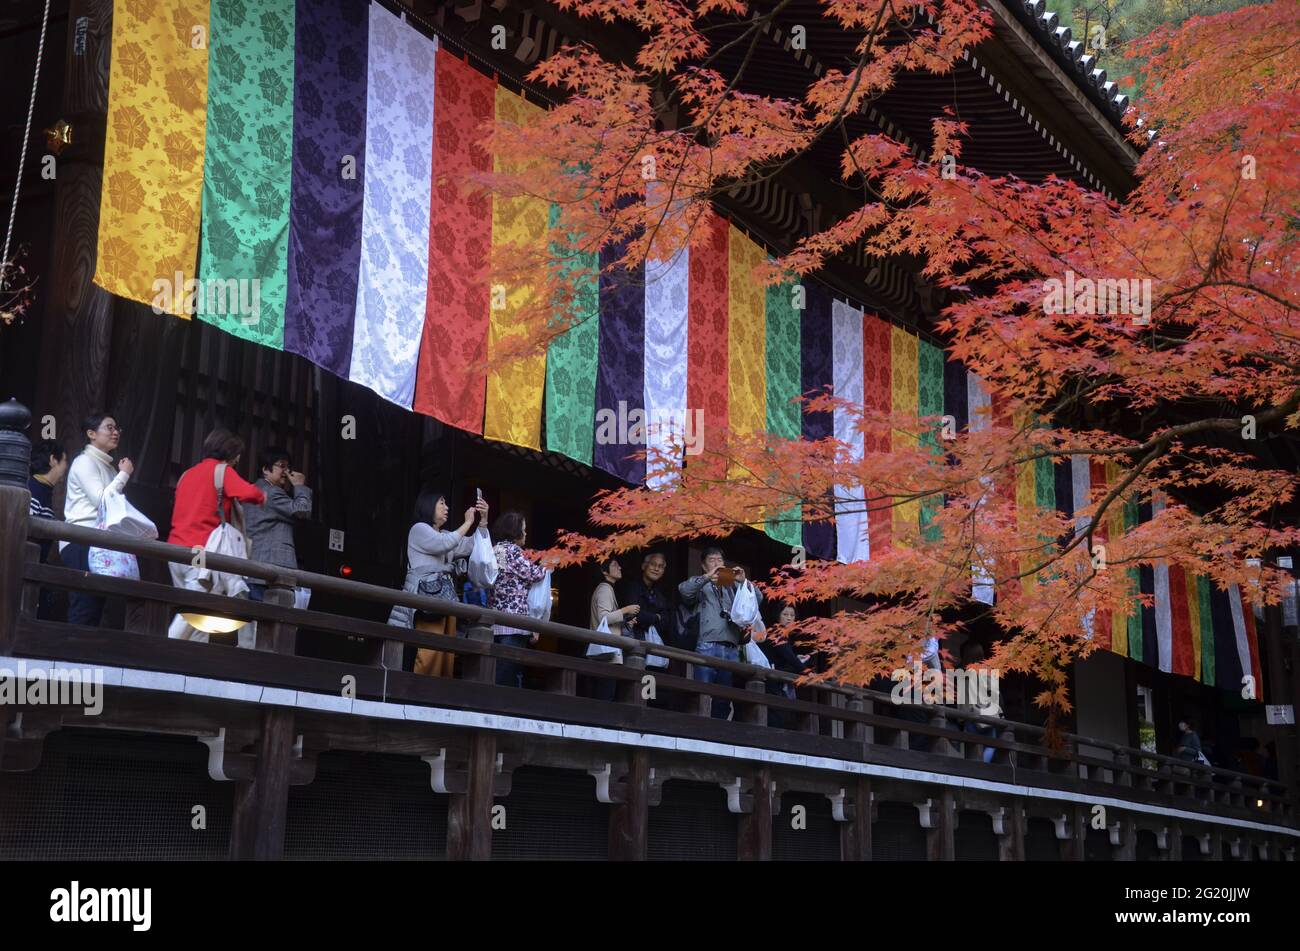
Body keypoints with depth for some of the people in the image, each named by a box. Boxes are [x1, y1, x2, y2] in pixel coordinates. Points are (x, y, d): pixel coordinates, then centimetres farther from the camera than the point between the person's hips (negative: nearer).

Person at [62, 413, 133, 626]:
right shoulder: (85, 462, -4)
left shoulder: (108, 466, 20)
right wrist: (124, 474, -6)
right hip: (82, 543, -9)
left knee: (94, 609, 6)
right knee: (84, 610, -14)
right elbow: (101, 501, -14)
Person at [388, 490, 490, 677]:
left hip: (446, 595, 8)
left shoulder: (445, 535, 24)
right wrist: (467, 523, -7)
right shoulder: (419, 529, 1)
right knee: (430, 651, -18)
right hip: (427, 595, -8)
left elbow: (475, 546, 22)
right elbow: (445, 544, -15)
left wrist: (483, 521, 12)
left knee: (447, 652, -1)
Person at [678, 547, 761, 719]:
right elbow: (683, 590, -6)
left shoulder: (732, 586, 24)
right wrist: (707, 576, -15)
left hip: (732, 649, 4)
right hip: (707, 647, -4)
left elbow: (758, 598, 15)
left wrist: (744, 581, -1)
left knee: (724, 698, 4)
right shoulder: (700, 584, 15)